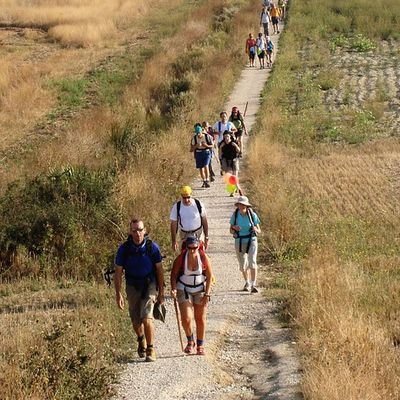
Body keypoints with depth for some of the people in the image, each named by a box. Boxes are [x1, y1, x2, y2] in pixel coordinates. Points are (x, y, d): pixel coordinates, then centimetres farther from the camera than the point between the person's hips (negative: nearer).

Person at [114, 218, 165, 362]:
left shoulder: (152, 247, -12)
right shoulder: (124, 249, -11)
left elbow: (159, 269, -2)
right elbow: (118, 272, -4)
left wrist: (161, 292, -1)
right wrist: (118, 294, -10)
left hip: (150, 285, -2)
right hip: (132, 286, 2)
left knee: (146, 317, -19)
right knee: (136, 321, 11)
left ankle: (151, 349, -6)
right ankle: (141, 340, 45)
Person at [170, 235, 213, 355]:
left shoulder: (203, 257, -13)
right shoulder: (181, 258, -15)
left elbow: (209, 276, -3)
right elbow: (174, 274, -4)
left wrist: (207, 294, -8)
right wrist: (173, 289, -19)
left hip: (200, 290, 1)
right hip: (184, 290, -1)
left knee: (200, 319, 4)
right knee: (186, 319, -11)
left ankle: (200, 346, 19)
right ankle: (190, 342, 15)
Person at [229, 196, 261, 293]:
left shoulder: (252, 215, -10)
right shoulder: (235, 215, -6)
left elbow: (259, 231, -3)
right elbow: (231, 230, 4)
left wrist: (255, 230, -26)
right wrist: (234, 228, -19)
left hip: (251, 241, -2)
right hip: (239, 242, 2)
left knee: (252, 262, -20)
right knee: (243, 265, 13)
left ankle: (253, 285, -20)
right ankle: (247, 283, 37)